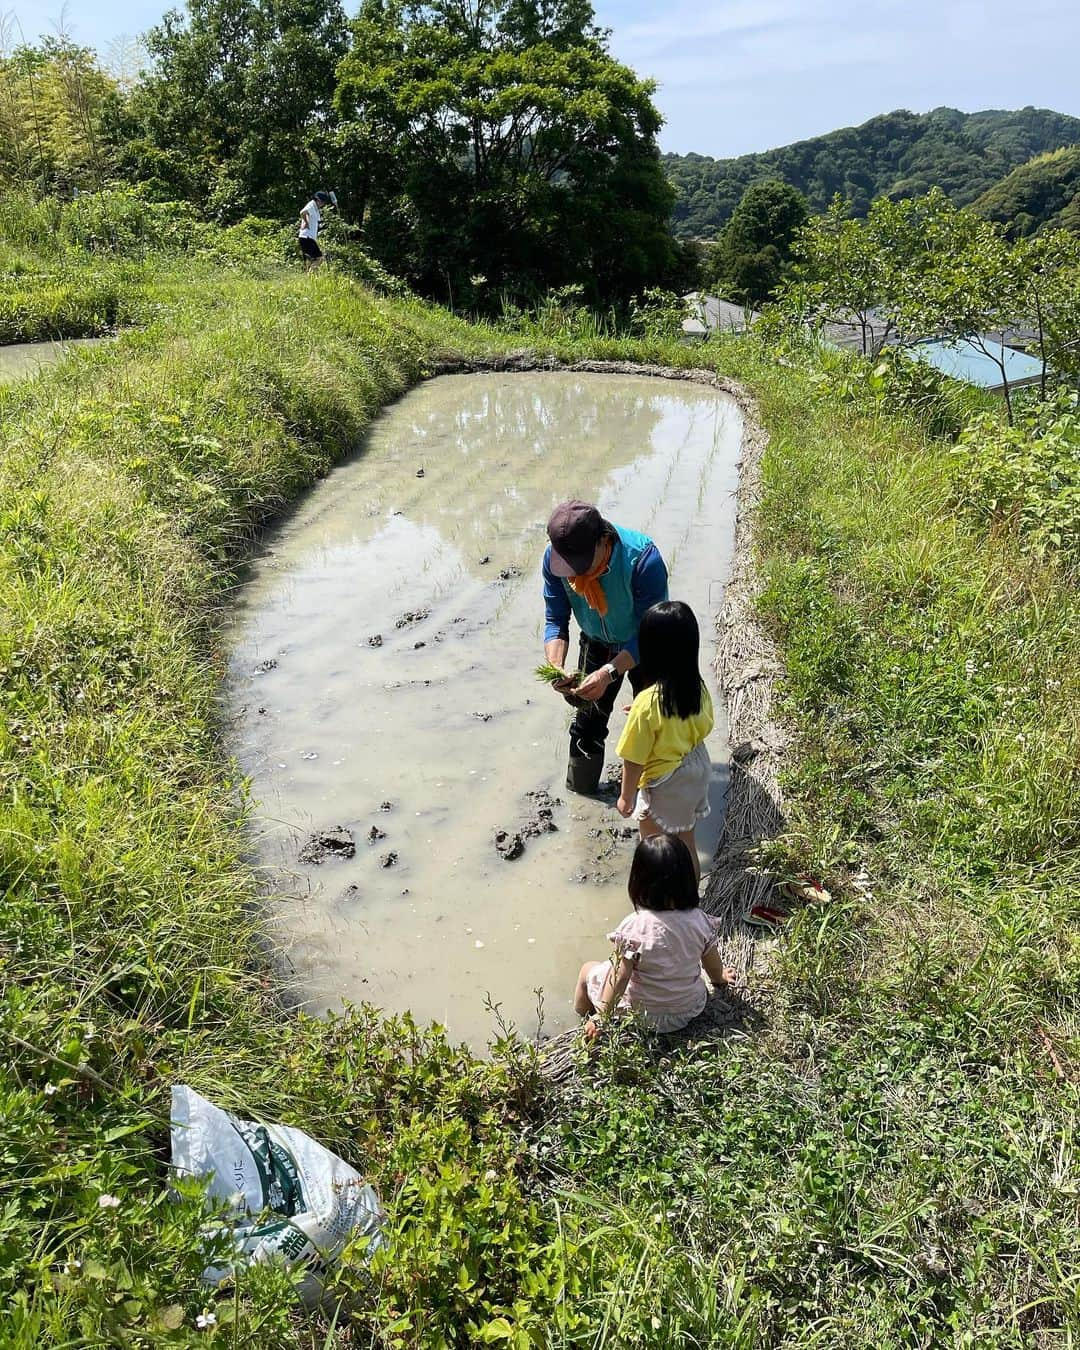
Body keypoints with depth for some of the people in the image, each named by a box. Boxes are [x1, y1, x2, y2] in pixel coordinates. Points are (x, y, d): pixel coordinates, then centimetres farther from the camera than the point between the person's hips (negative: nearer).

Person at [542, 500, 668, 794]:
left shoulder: (642, 558, -41)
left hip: (644, 647, -3)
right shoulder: (553, 558, -27)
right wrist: (557, 666, -36)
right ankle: (579, 791, 34)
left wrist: (609, 672, -46)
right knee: (588, 717, 13)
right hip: (596, 644, 3)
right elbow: (555, 620, -17)